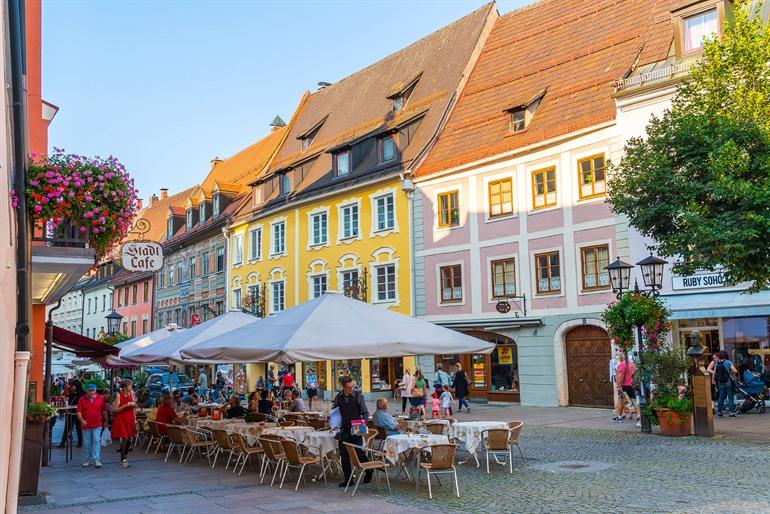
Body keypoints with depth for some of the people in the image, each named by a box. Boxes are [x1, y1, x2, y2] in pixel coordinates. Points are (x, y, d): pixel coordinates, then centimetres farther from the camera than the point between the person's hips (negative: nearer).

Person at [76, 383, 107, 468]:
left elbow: (104, 410, 11)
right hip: (86, 425, 1)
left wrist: (105, 420, 14)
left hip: (97, 425, -1)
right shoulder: (82, 400, 1)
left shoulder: (101, 398, 2)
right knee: (87, 444, 9)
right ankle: (88, 460, 21)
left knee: (96, 441, -9)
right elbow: (79, 412, -3)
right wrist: (82, 420, -18)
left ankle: (96, 460, -7)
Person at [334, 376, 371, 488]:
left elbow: (365, 412, -1)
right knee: (344, 455, 4)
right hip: (343, 430, 3)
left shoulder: (358, 396, -5)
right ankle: (347, 478, 16)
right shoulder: (338, 397, 4)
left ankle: (368, 470, 24)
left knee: (359, 453, -4)